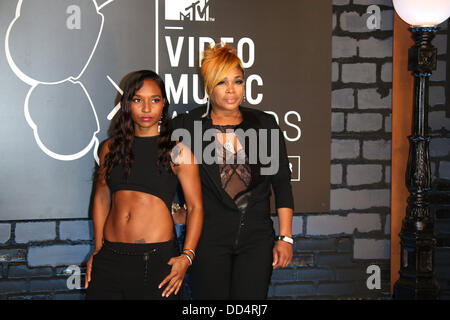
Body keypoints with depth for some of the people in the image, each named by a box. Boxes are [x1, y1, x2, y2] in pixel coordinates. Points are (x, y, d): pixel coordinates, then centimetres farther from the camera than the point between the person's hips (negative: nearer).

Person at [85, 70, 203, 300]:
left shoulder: (177, 152, 0)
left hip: (158, 259, -3)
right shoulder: (111, 148, 10)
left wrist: (187, 256, -11)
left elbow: (195, 207, -1)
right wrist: (97, 250, 12)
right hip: (110, 257, 3)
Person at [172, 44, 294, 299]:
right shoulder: (187, 125, 1)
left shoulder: (265, 124, 7)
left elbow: (282, 183, 7)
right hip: (208, 237, -1)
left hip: (257, 238, 2)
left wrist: (286, 238, 3)